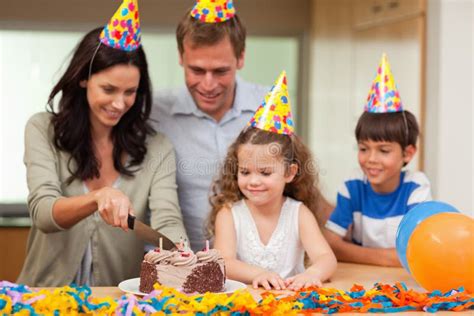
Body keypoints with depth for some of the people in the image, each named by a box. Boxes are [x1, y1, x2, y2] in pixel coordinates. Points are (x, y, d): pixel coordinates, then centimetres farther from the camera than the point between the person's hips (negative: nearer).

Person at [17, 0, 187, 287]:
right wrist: (98, 197, -33)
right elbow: (42, 213, -14)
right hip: (47, 298, -2)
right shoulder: (43, 131, -2)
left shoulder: (156, 149, 0)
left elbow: (167, 222, -11)